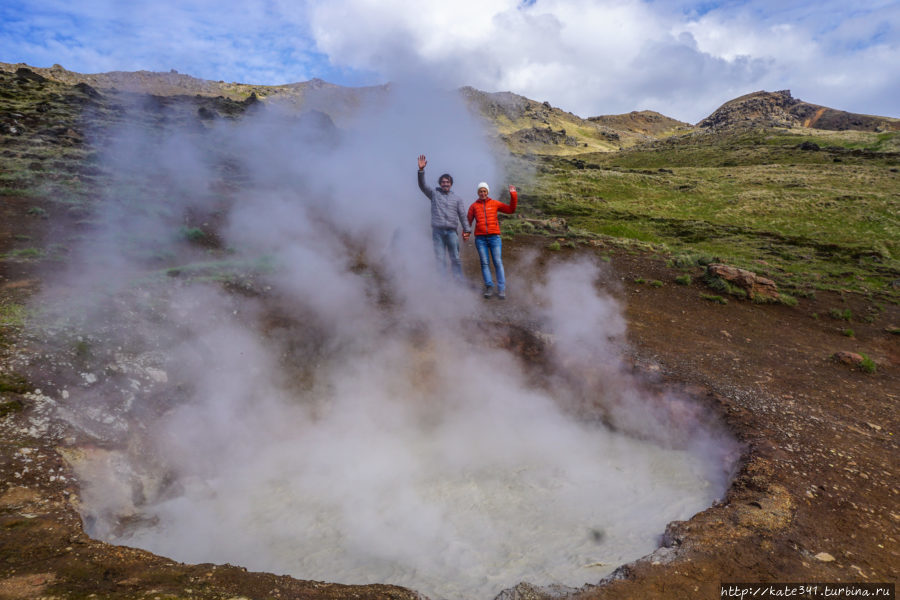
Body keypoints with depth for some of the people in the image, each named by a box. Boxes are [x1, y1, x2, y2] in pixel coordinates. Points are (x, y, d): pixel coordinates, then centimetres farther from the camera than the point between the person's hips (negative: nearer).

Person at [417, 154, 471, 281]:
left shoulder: (457, 198, 13)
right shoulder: (434, 193, 11)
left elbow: (462, 216, 11)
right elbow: (422, 186, -2)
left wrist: (467, 230, 5)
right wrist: (421, 170, -16)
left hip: (451, 231, 1)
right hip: (437, 231, 0)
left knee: (455, 258, 0)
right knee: (440, 259, 0)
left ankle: (459, 282, 2)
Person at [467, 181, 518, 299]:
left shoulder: (495, 203, 9)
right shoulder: (474, 206, 10)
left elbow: (510, 210, 8)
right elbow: (468, 220, 10)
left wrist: (513, 196, -2)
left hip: (494, 236, -1)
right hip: (480, 238, 1)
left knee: (498, 262, -4)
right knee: (484, 263, -1)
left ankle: (501, 289, -2)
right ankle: (489, 287, 4)